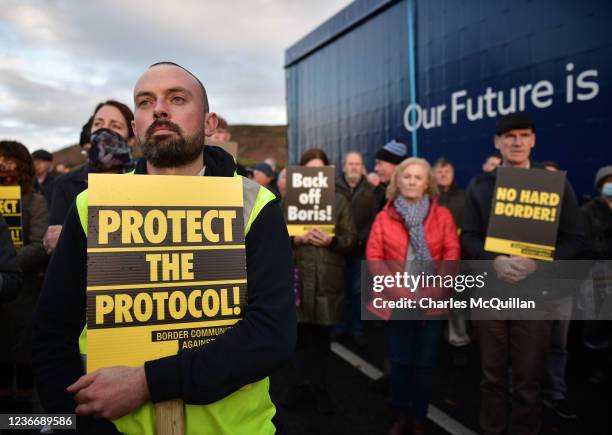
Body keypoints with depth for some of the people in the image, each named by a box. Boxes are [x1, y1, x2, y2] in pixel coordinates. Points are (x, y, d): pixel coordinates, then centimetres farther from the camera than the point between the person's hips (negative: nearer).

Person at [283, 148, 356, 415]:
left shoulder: (339, 200, 7)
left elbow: (351, 238, 4)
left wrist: (332, 241, -14)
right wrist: (294, 239, -14)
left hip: (328, 277, 0)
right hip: (297, 275, 0)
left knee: (322, 335, 9)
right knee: (300, 333, 6)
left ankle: (319, 387, 22)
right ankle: (302, 384, 21)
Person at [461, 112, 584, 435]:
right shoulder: (479, 186, 5)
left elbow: (573, 239, -2)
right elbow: (469, 237, 1)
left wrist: (537, 263, -19)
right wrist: (495, 261, -18)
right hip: (489, 290, 1)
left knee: (528, 378, 9)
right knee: (492, 373, 14)